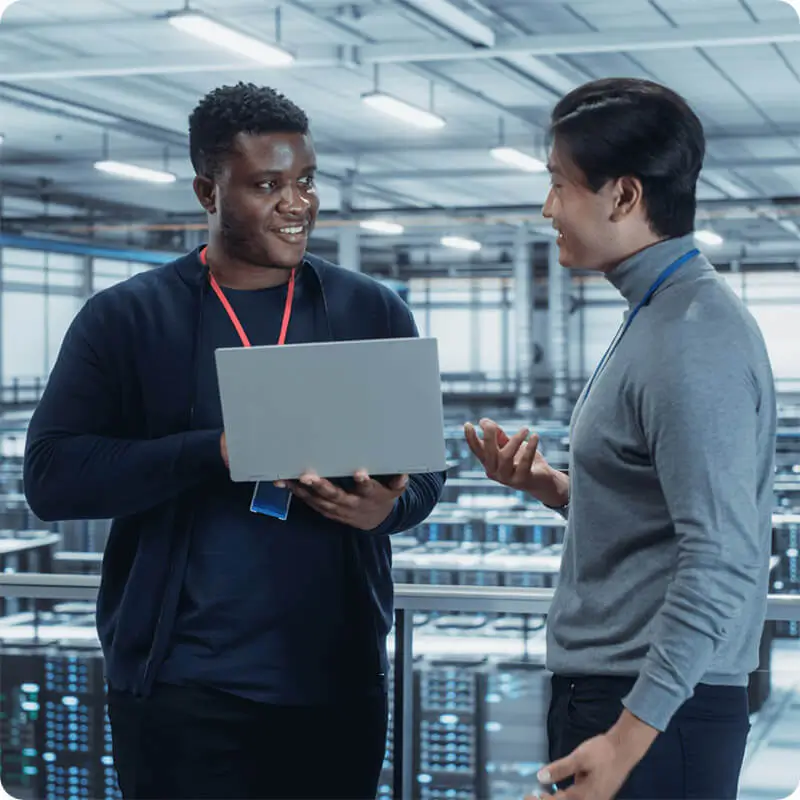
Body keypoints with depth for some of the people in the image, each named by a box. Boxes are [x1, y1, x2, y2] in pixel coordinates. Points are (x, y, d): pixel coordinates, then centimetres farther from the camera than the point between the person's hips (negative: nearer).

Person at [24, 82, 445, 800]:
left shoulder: (374, 312, 8)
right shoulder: (125, 318, 1)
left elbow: (425, 471, 11)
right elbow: (52, 476, -7)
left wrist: (389, 506, -14)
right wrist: (218, 451, -20)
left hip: (339, 681, 3)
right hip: (183, 687, -2)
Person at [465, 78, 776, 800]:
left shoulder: (693, 346, -18)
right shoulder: (653, 319, 13)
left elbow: (720, 562, -24)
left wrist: (631, 734, -25)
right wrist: (550, 487, 5)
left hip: (656, 712, -9)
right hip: (602, 689, 9)